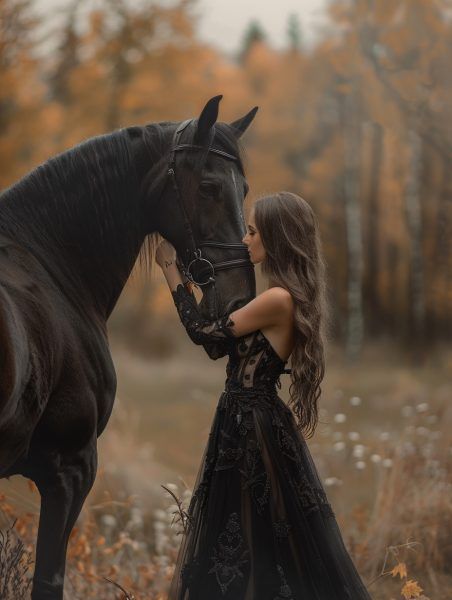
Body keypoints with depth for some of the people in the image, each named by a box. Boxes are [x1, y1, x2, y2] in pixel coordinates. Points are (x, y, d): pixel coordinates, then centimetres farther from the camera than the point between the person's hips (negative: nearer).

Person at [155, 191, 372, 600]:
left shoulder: (279, 299, -20)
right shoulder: (289, 298, 10)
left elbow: (205, 333, -12)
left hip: (253, 431, -10)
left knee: (267, 547, -1)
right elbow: (221, 344, 15)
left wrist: (171, 269, -3)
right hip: (246, 424, 10)